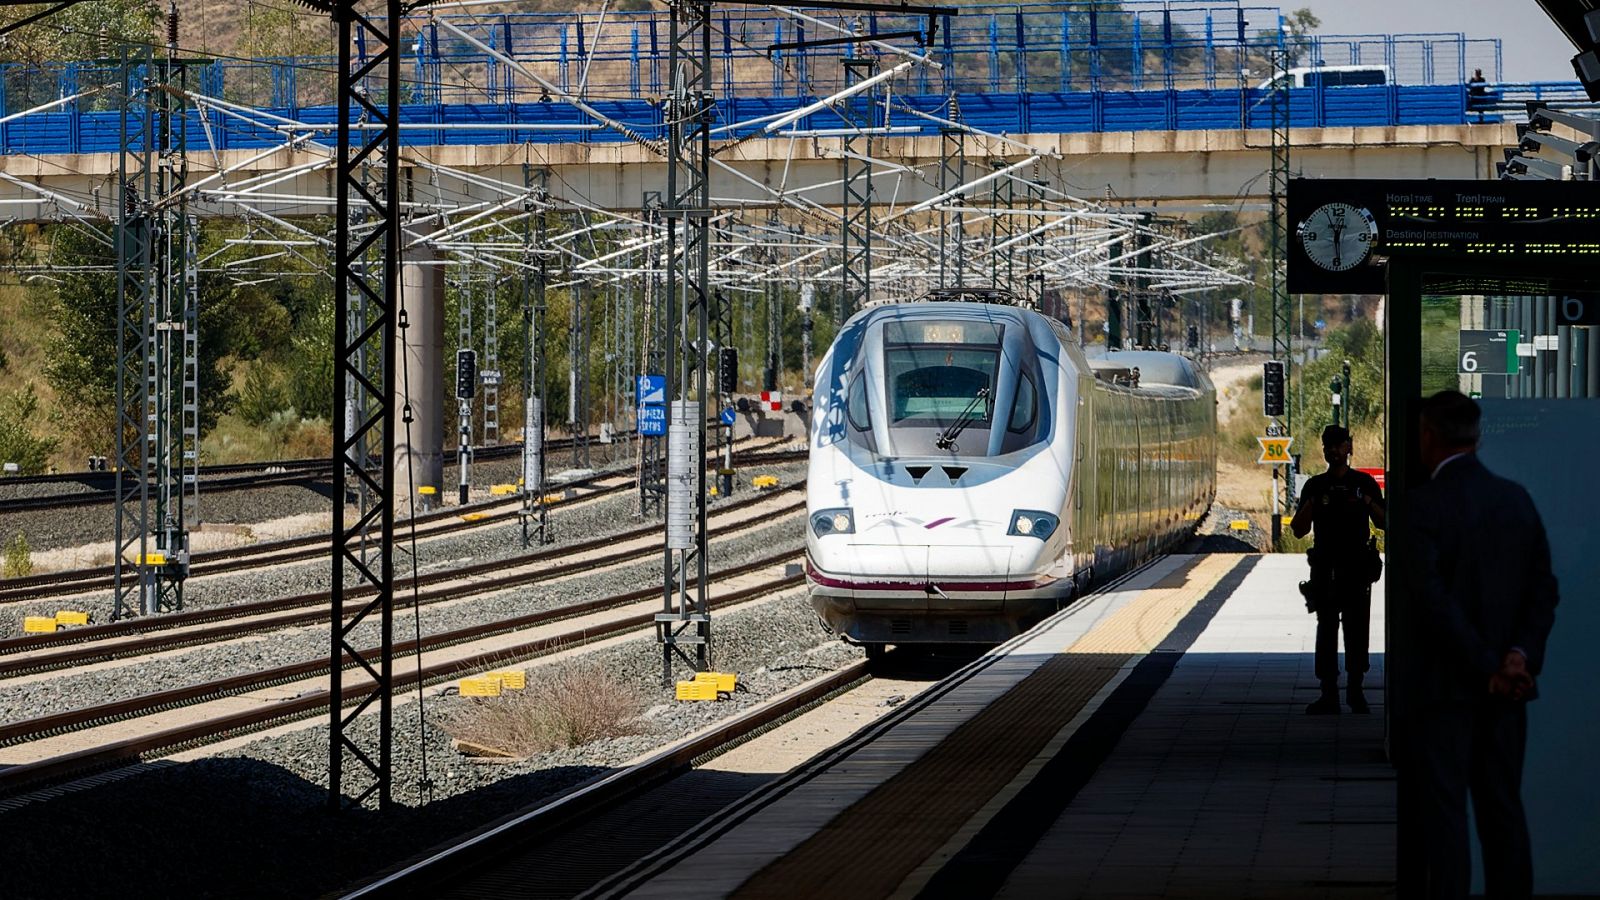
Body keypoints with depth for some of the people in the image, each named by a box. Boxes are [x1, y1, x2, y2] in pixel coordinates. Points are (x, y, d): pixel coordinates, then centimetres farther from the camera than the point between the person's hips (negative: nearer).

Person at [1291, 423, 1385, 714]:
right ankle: (1329, 694, -3)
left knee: (1356, 628, 0)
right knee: (1326, 630, -2)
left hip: (1358, 567, 0)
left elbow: (1383, 523, 6)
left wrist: (1368, 503, -12)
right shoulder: (1315, 486, 9)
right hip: (1325, 567, 0)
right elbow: (1298, 531, 6)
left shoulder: (1364, 483, 8)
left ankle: (1355, 690, 9)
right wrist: (1310, 505, -11)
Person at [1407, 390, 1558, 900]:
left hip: (1446, 684, -5)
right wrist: (1522, 654, -6)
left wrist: (1487, 665, -16)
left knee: (1444, 812, -1)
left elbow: (1430, 596, -20)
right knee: (1504, 807, 11)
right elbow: (1544, 589, 4)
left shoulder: (1423, 504, -12)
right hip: (1507, 688, 6)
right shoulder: (1517, 499, 7)